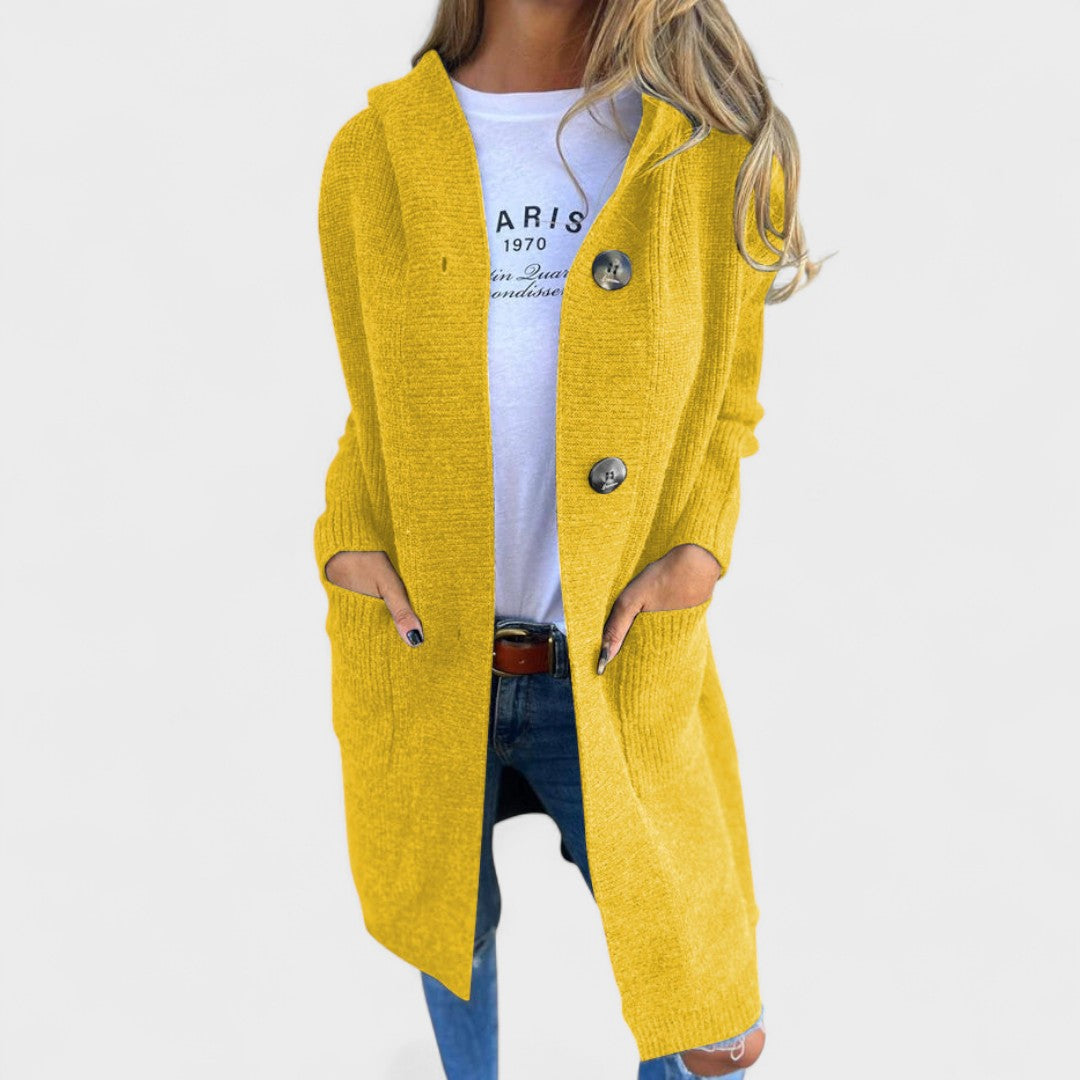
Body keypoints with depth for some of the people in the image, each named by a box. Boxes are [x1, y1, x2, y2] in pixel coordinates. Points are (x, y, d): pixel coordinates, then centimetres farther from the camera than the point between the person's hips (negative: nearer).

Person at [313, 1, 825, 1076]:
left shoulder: (720, 146, -7)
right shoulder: (370, 156, -4)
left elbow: (722, 405, 5)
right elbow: (373, 409, 8)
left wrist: (696, 553, -11)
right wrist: (347, 541, -9)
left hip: (614, 671, 0)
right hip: (414, 661, 1)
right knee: (452, 930, 22)